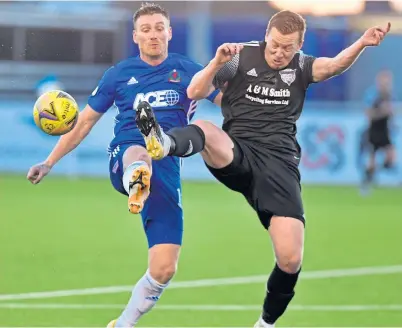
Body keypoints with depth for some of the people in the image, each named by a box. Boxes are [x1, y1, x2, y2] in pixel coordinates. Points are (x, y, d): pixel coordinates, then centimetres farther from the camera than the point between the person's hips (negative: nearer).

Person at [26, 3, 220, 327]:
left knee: (163, 270, -5)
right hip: (124, 159, -1)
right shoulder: (119, 74, 10)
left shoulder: (186, 70, 10)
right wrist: (49, 162, 14)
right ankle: (136, 185, -81)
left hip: (167, 170, 2)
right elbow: (84, 122, 17)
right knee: (139, 154, -44)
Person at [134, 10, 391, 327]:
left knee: (291, 259, -10)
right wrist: (217, 62, -19)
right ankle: (165, 143, -72)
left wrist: (362, 44, -34)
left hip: (279, 164, 1)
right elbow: (195, 93, -1)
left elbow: (335, 65, -13)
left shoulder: (301, 66, 8)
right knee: (204, 130, -36)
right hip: (237, 155, -1)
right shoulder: (241, 57, 3)